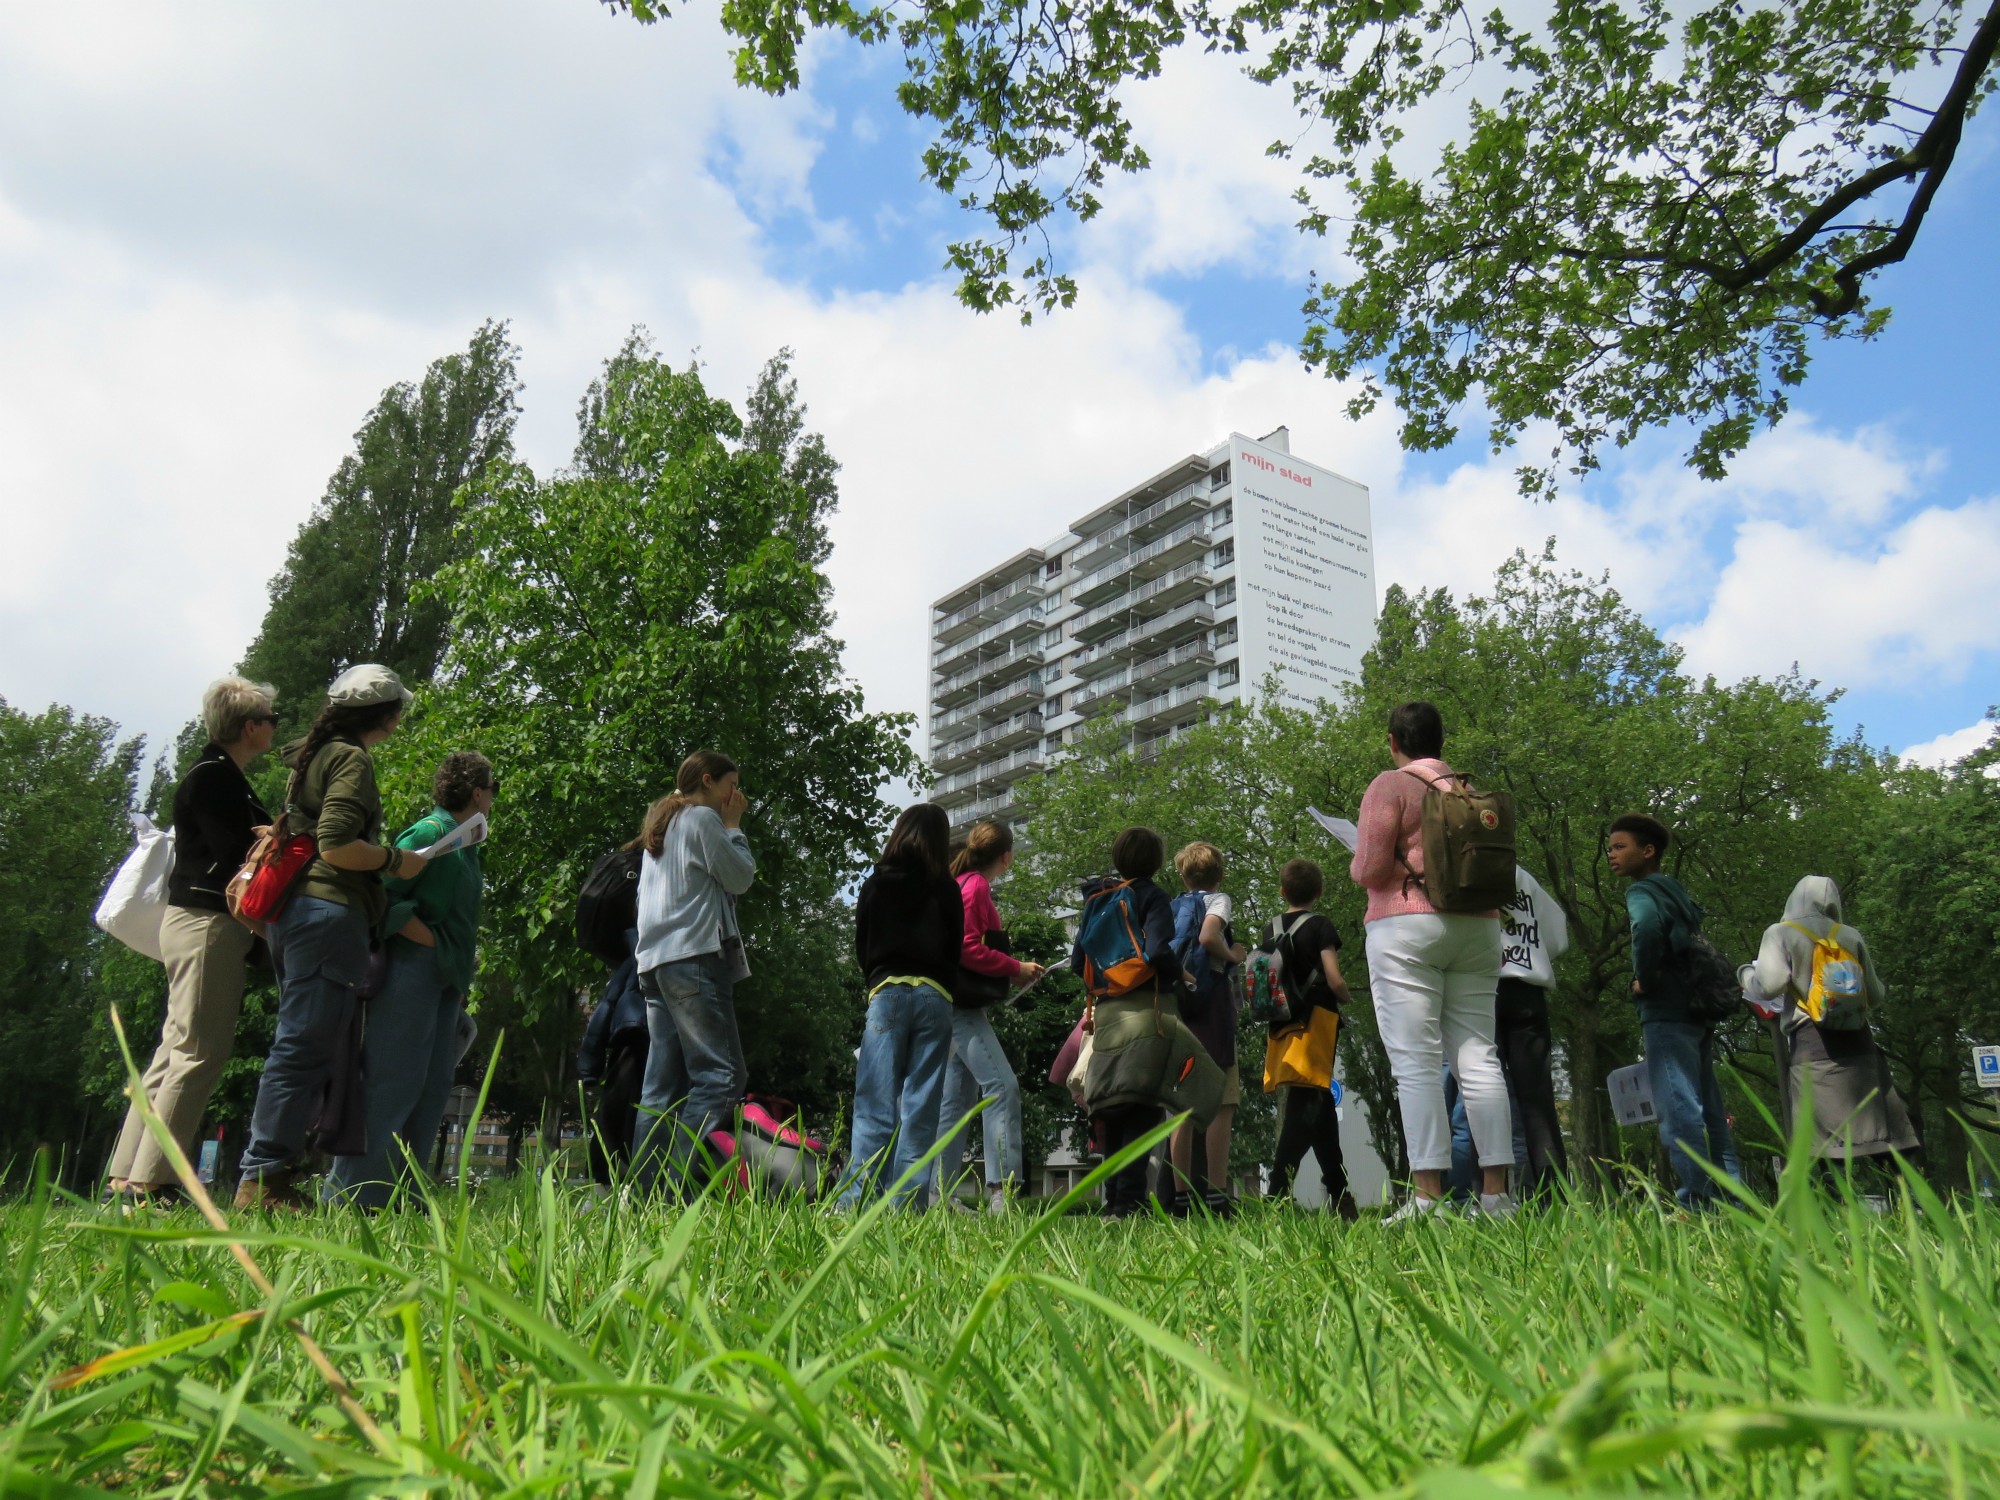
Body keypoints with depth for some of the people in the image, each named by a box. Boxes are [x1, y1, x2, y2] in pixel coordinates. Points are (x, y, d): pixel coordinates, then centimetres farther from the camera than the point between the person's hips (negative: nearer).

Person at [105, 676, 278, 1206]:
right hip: (209, 923, -10)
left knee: (176, 1052, 11)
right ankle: (149, 1182, -9)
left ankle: (126, 1177, 16)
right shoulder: (214, 777, -11)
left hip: (202, 923, 10)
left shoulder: (219, 776, 20)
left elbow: (244, 844, 17)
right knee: (198, 1053, -10)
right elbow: (236, 855, -17)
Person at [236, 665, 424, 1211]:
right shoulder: (352, 759, -7)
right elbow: (336, 846, -18)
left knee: (300, 1046, 11)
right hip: (330, 912, -10)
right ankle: (264, 1177, -8)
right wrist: (395, 860, -5)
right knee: (306, 1048, -9)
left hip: (295, 911, 10)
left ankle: (261, 1180, 11)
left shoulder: (311, 757, 22)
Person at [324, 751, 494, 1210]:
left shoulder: (466, 843, 19)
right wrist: (435, 943, -16)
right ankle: (349, 1199, -3)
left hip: (445, 978, 10)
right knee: (392, 1084, -8)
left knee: (432, 1090, 9)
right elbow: (384, 895, -17)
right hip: (411, 969, -9)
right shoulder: (428, 832, -9)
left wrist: (465, 963, 10)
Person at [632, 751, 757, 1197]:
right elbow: (741, 878, -1)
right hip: (694, 956, -10)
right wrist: (734, 826, 10)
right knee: (721, 1073, -12)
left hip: (655, 960, 10)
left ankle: (646, 1192, 2)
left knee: (662, 1085, 5)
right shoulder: (703, 818, -1)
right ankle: (681, 1184, -21)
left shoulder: (662, 824, 26)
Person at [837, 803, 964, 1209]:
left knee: (875, 1105, -3)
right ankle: (908, 1203, -2)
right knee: (920, 1107, 1)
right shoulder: (947, 890, 7)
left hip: (887, 992, 0)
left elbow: (861, 947, 13)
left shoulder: (876, 884, 9)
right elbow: (955, 950, 10)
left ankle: (854, 1202, -12)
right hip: (935, 996, 0)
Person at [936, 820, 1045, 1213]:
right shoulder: (974, 886, -10)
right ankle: (1001, 1188, -21)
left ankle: (940, 1194, 14)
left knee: (958, 1098, 11)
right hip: (963, 1004, -11)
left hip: (964, 1007, 11)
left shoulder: (964, 883, 19)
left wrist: (1013, 971, 13)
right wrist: (1015, 969, -12)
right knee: (1002, 1085, -16)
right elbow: (966, 948, -19)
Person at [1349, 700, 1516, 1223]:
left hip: (1406, 926, -6)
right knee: (1478, 1056, 5)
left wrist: (1358, 868, 12)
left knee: (1416, 1062, -7)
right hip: (1478, 927, 6)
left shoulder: (1390, 785, -2)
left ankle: (1429, 1196, -10)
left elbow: (1369, 868, -9)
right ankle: (1496, 1192, 4)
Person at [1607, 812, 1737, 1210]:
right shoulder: (1676, 891, 22)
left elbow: (1647, 925, -29)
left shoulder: (1642, 890, -6)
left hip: (1667, 1013, -10)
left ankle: (1694, 1201, -17)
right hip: (1697, 1013, 10)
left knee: (1677, 1106, -13)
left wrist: (1643, 979, -18)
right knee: (1708, 1109, 11)